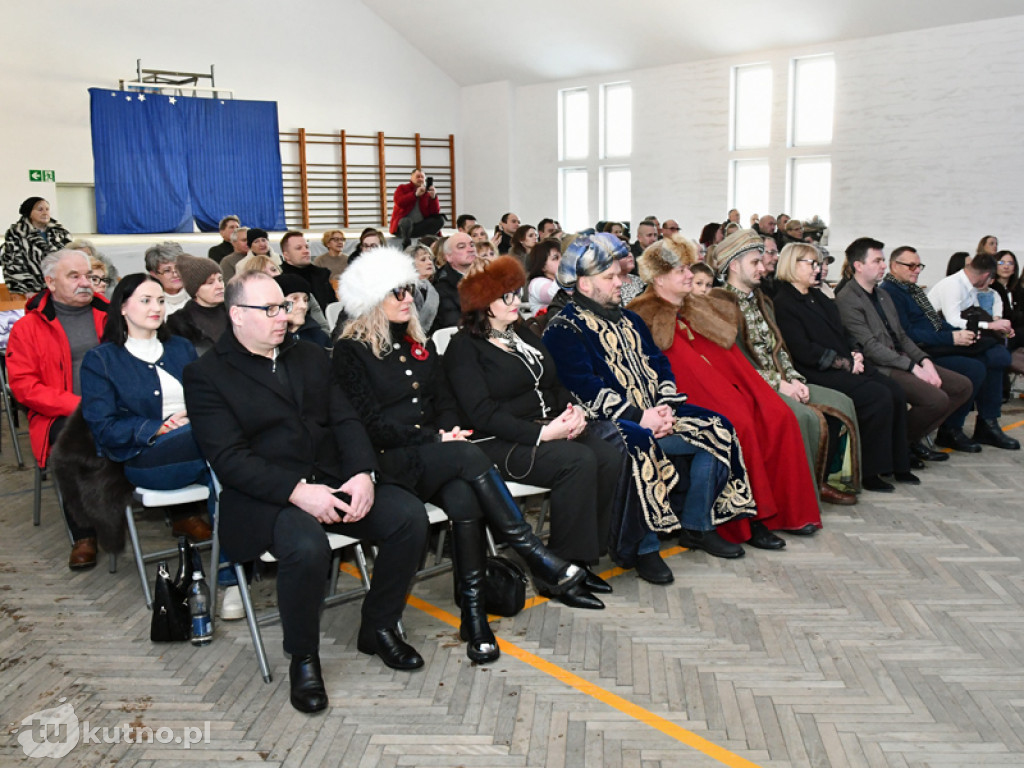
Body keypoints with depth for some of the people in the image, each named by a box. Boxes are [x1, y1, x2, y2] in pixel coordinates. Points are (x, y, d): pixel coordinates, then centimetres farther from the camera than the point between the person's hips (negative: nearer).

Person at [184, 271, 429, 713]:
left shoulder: (310, 358, 18)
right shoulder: (206, 375, -1)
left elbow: (345, 420, 11)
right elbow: (229, 458, -11)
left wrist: (363, 473, -9)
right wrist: (297, 491, -23)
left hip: (334, 480, 6)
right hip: (266, 495, -5)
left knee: (410, 517, -16)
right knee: (307, 546, -35)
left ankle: (379, 628, 7)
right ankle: (303, 659, -7)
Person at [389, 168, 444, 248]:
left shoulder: (427, 192, 11)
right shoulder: (402, 188, 8)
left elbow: (435, 212, -2)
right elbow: (399, 202, -15)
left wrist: (433, 197, -18)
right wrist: (416, 194, -20)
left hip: (420, 226, 3)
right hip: (402, 225, -3)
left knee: (440, 219, -18)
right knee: (407, 221, -38)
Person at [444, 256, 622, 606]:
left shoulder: (524, 334, 20)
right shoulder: (465, 347, -4)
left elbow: (555, 384, 22)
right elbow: (482, 413, -15)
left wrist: (573, 410, -2)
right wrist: (541, 433, -21)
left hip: (548, 428, 7)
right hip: (499, 443, -7)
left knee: (609, 455, -18)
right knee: (578, 461, -30)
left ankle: (583, 559, -8)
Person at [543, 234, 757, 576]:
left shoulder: (628, 320, 21)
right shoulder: (563, 329, -6)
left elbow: (659, 364, 17)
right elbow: (584, 387, -17)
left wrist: (665, 406, -4)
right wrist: (638, 416, -22)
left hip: (653, 413, 8)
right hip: (606, 421, -8)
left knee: (718, 431, -6)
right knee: (639, 446, -38)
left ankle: (697, 526, 6)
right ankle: (642, 548, -24)